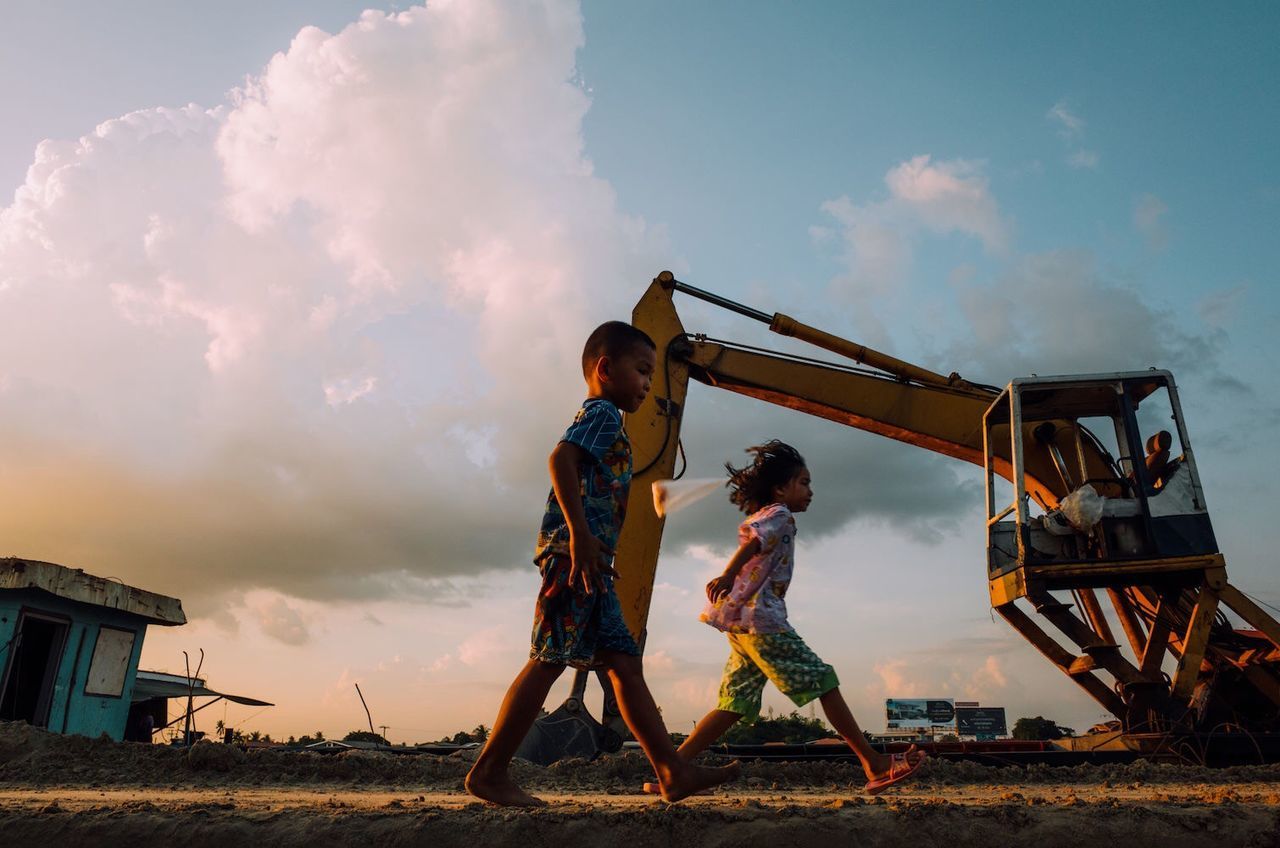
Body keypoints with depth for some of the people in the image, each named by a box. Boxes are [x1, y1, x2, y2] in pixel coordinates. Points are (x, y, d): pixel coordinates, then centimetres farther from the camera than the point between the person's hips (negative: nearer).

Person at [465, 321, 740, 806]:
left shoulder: (603, 419, 28)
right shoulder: (602, 411, -2)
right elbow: (560, 458, -19)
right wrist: (580, 534, -26)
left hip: (591, 563, 10)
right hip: (574, 554, -10)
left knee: (625, 664, 5)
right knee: (550, 659, -8)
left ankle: (673, 772, 6)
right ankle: (488, 771, -1)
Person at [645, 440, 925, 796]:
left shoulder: (761, 517, 26)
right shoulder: (780, 515, -3)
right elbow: (753, 541, -20)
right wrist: (727, 576, -35)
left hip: (742, 623, 9)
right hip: (760, 618, -9)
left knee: (736, 703, 6)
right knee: (823, 681, -3)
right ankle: (875, 766, 2)